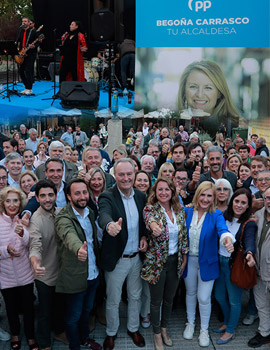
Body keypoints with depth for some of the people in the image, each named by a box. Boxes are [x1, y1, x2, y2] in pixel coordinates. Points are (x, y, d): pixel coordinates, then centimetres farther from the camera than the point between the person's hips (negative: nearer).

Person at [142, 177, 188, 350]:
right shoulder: (150, 209, -13)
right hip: (157, 262, -4)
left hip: (175, 261, 4)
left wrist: (184, 256, 7)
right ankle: (157, 334, 36)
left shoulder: (179, 210, 0)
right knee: (156, 300, 12)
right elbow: (149, 218, -37)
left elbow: (184, 234, 7)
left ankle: (164, 328, 44)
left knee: (169, 298, 20)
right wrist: (153, 224, -56)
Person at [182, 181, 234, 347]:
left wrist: (227, 238, -57)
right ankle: (190, 323, 43)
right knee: (190, 293, 20)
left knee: (204, 298, 4)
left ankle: (204, 329, 30)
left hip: (207, 262, -2)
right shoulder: (188, 211, -7)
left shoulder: (216, 215, -16)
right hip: (189, 259, 2)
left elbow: (222, 228, -34)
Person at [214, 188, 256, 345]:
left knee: (234, 300, 11)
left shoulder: (249, 223, -16)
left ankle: (230, 331, 35)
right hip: (220, 261, 5)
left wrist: (249, 253, -52)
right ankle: (227, 323, 46)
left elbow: (250, 240, -33)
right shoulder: (224, 216, -1)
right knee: (219, 296, 21)